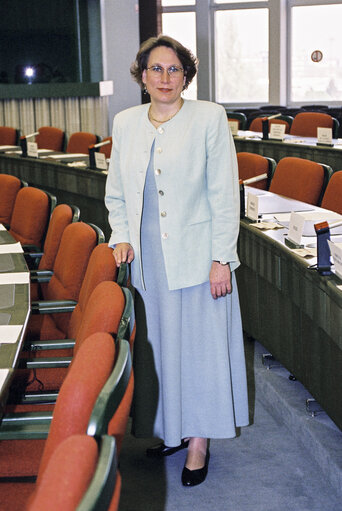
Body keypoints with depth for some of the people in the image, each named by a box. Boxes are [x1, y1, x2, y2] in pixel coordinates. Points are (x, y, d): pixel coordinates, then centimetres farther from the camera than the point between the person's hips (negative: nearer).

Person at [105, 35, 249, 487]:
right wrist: (121, 236, 0)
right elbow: (116, 192, 16)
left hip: (196, 257, -4)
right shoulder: (125, 123, 7)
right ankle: (172, 429, 30)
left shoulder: (209, 118, -6)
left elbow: (225, 195, -7)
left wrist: (221, 259, -12)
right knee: (157, 345, 12)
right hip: (146, 260, 4)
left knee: (200, 345, 4)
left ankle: (199, 442, 18)